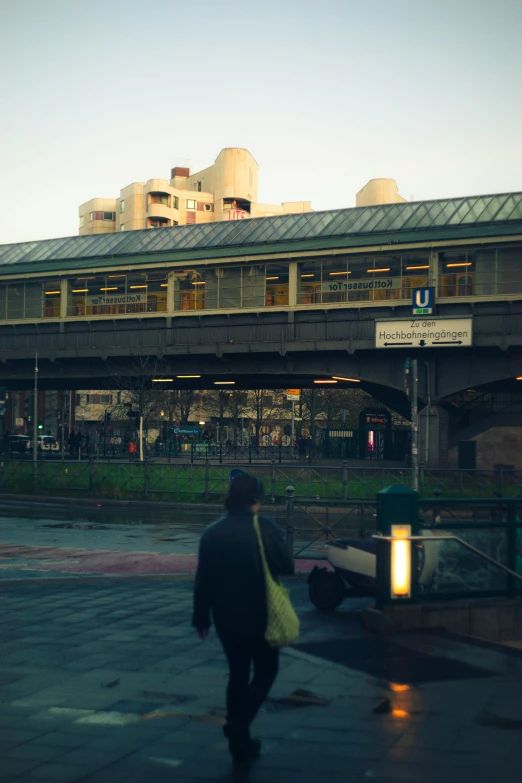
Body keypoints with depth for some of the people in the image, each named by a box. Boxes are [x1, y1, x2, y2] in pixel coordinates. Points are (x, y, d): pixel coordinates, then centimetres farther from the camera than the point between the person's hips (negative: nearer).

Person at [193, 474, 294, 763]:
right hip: (259, 615, -4)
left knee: (238, 673, 17)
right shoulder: (264, 529, -14)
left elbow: (202, 579, 2)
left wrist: (201, 617, 10)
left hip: (226, 617, 4)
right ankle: (239, 722, -9)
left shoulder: (212, 533, -1)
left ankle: (239, 740, 20)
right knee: (265, 671, 11)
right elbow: (287, 567, -9)